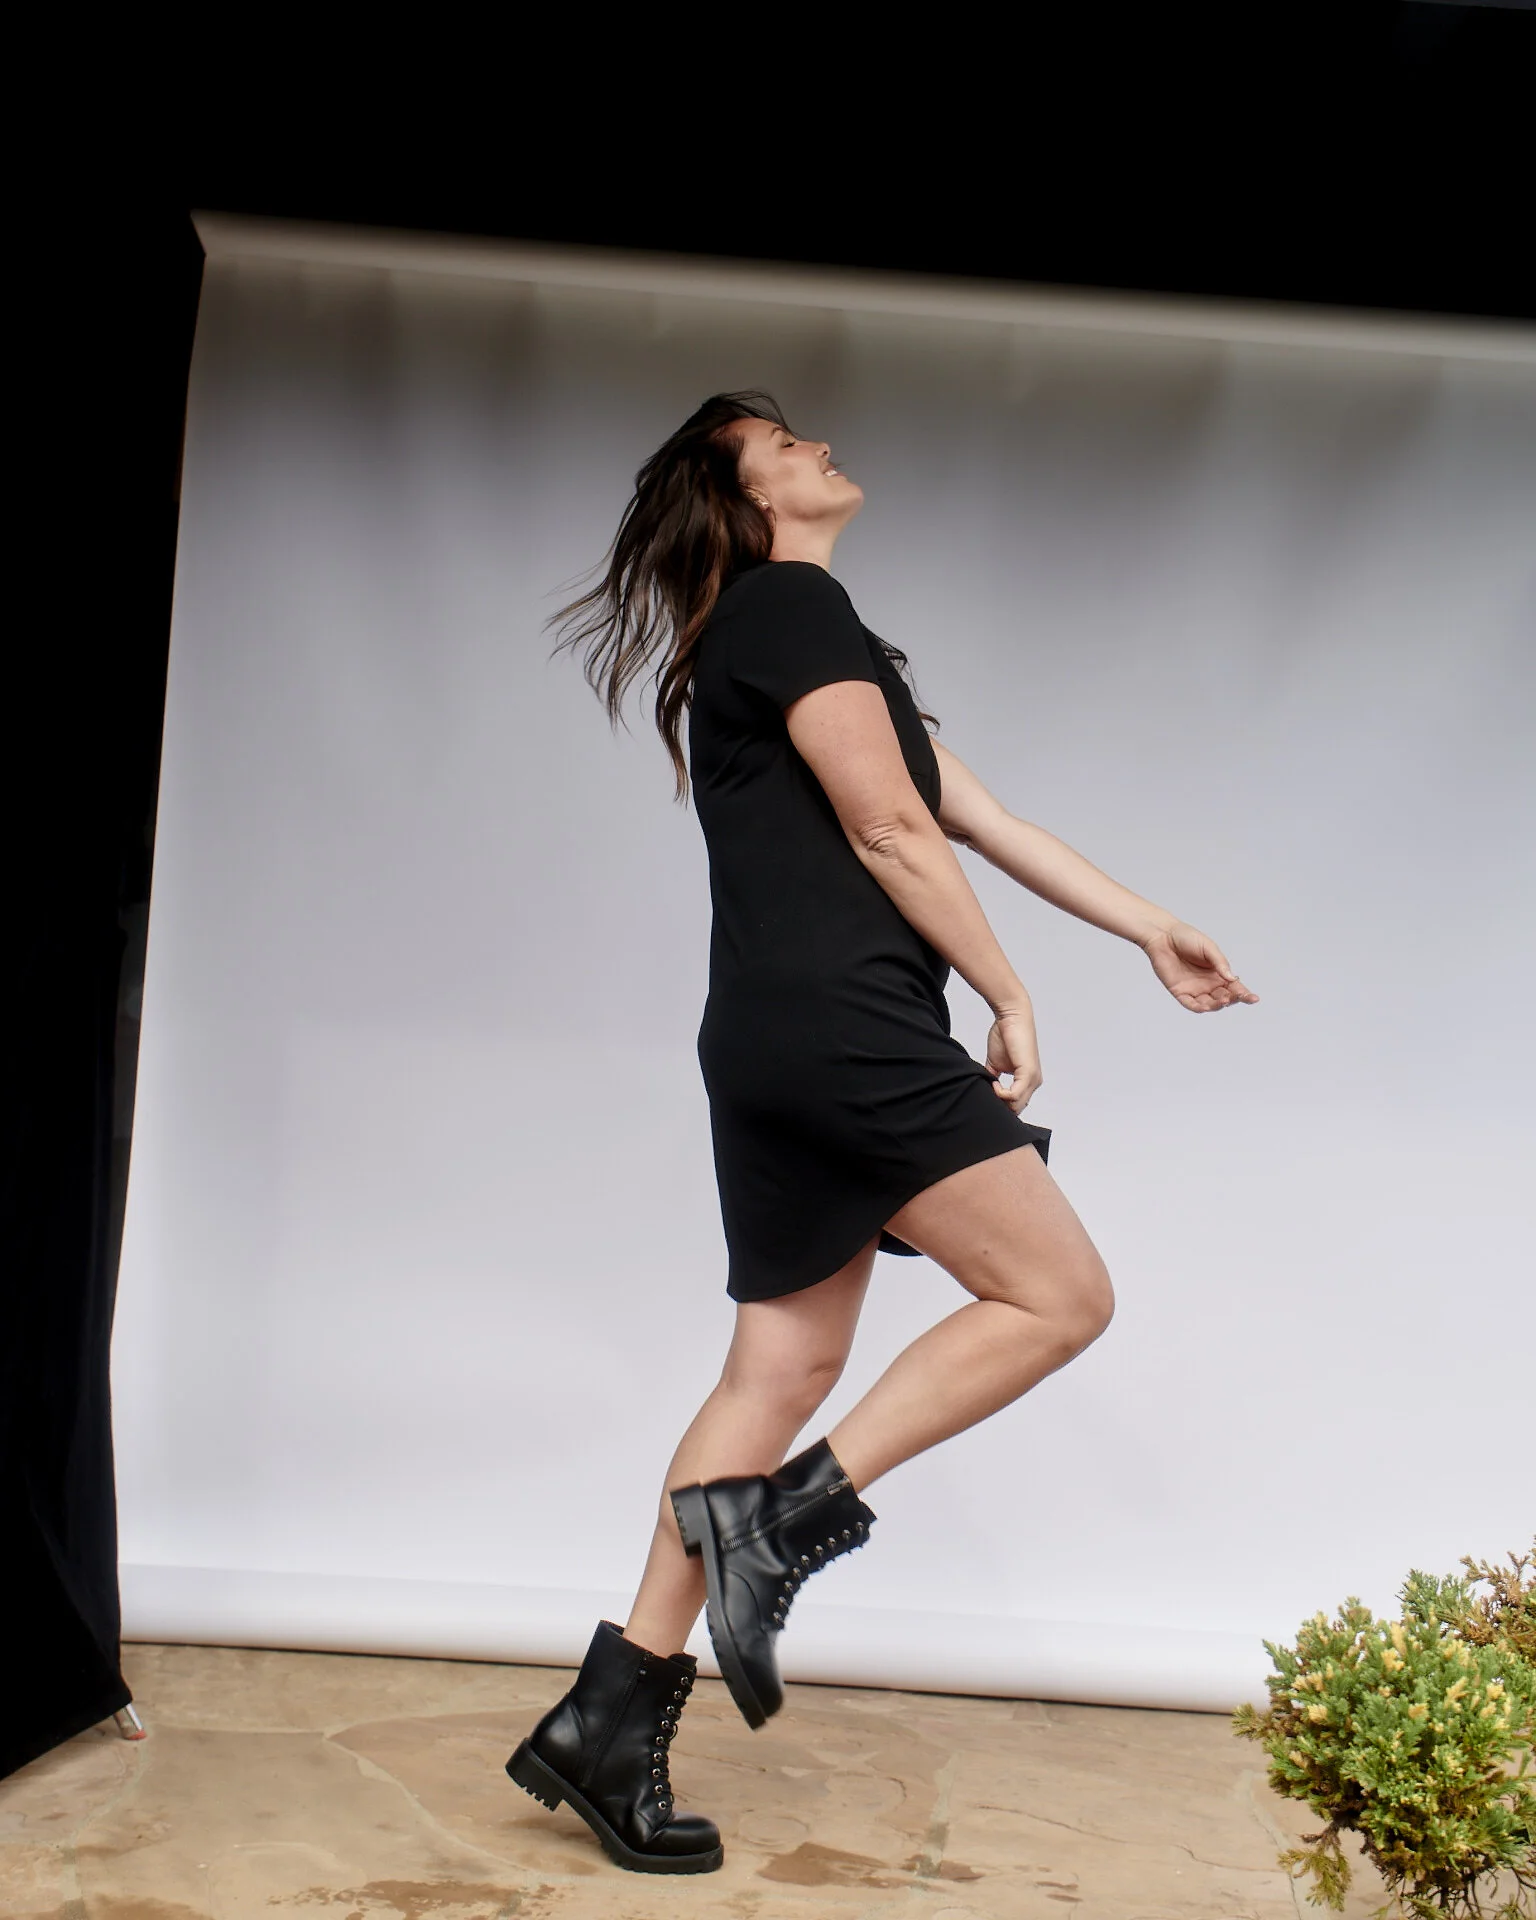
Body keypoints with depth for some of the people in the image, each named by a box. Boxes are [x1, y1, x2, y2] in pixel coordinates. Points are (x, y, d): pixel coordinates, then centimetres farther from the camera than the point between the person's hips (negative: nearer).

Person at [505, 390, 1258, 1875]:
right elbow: (892, 831, -10)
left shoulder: (778, 635, 28)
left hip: (778, 1052, 10)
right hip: (841, 1022, -10)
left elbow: (979, 816, 26)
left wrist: (1150, 931, 25)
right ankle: (780, 1515, -6)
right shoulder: (795, 606, -2)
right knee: (1059, 1295, -6)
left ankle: (610, 1719, 11)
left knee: (781, 1370, 8)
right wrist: (1012, 1001, -3)